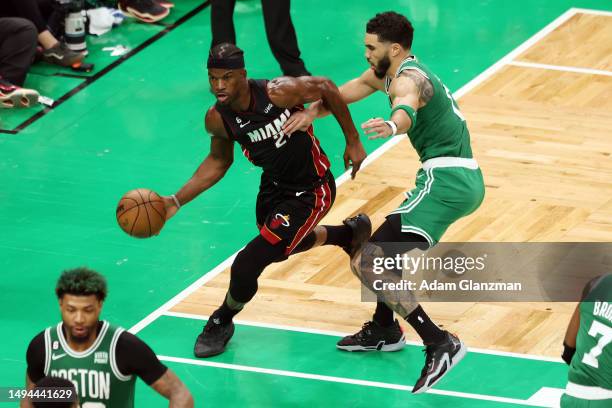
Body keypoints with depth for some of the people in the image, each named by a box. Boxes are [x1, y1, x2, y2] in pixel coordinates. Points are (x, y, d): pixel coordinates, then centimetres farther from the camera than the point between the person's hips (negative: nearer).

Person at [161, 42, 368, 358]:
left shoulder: (279, 92, -33)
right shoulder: (217, 119, -17)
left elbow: (326, 88, -14)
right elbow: (219, 161, 4)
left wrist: (353, 141, -8)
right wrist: (177, 201, -3)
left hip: (310, 191, -7)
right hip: (274, 187, 7)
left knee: (248, 264, -15)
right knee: (282, 247, 33)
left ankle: (221, 323, 15)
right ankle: (350, 234, 60)